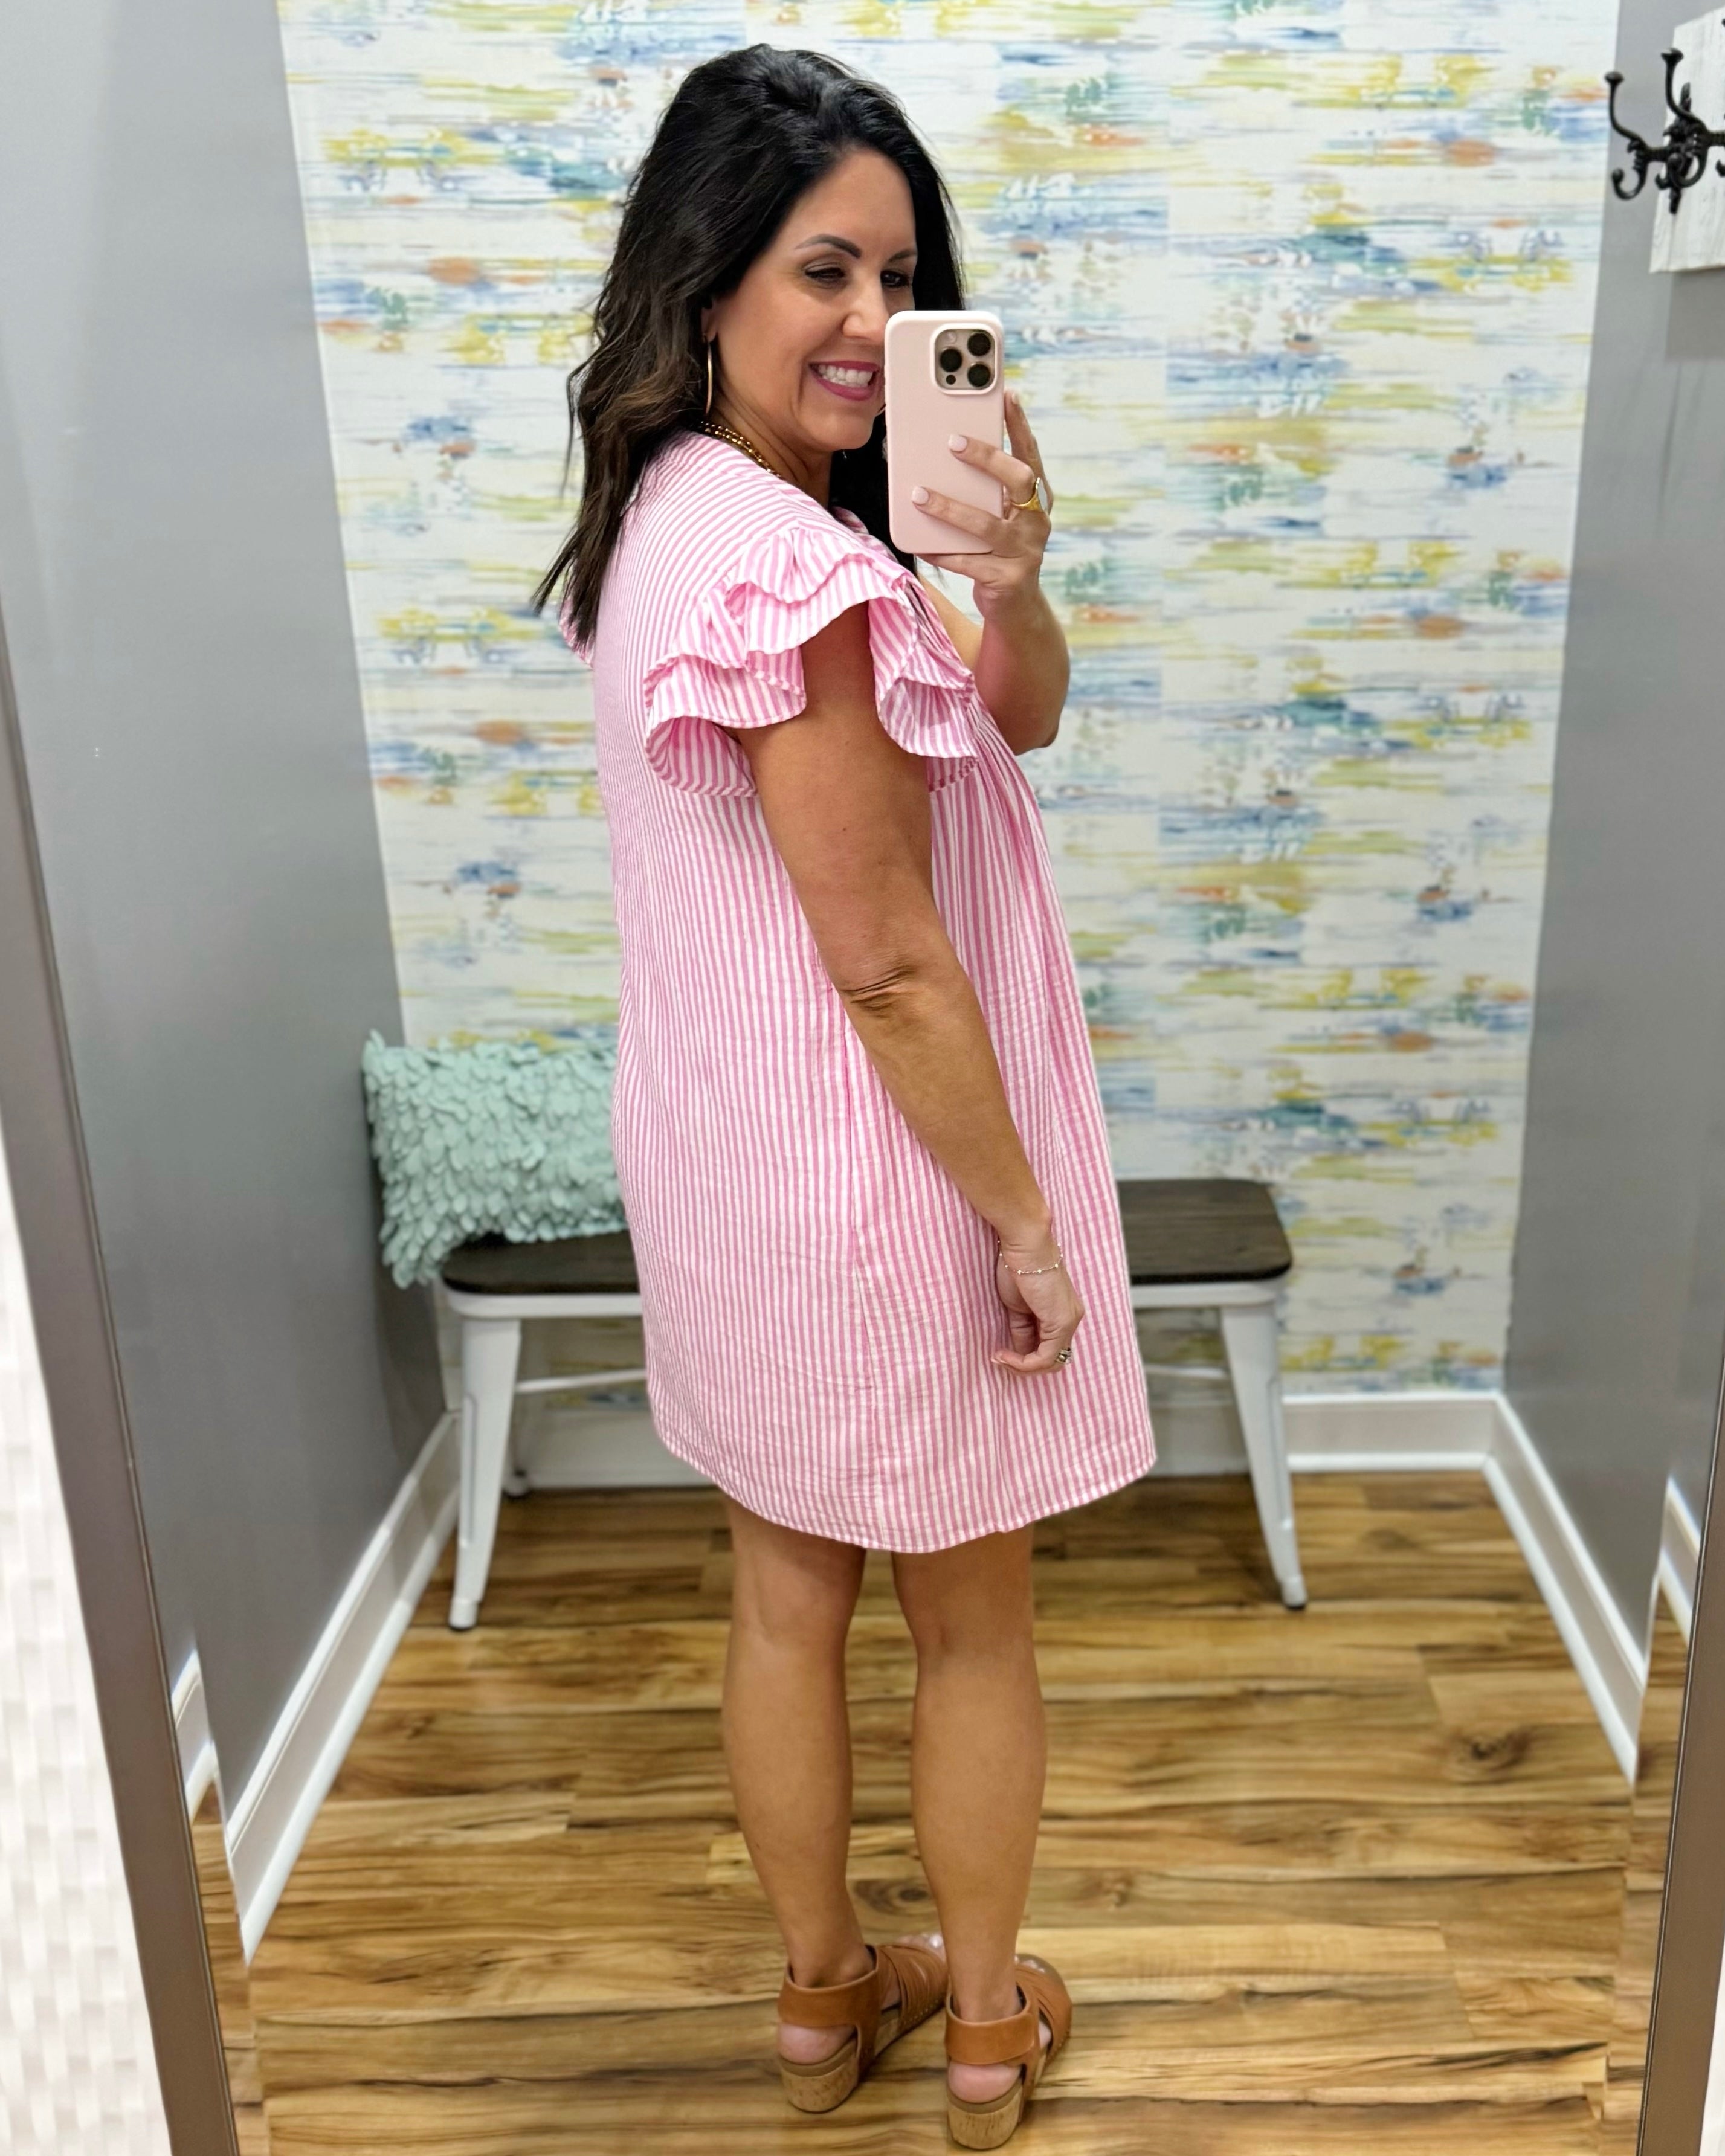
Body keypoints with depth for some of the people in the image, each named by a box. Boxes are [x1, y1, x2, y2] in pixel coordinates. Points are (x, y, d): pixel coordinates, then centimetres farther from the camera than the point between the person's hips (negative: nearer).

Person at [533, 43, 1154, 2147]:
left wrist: (1004, 583, -16)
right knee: (974, 1626, 15)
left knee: (783, 1597, 21)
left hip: (727, 1164, 8)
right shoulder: (787, 564, -24)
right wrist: (1028, 1223, -14)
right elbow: (890, 962, -23)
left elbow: (1022, 720, 5)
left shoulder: (678, 509, 5)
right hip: (876, 1177, -8)